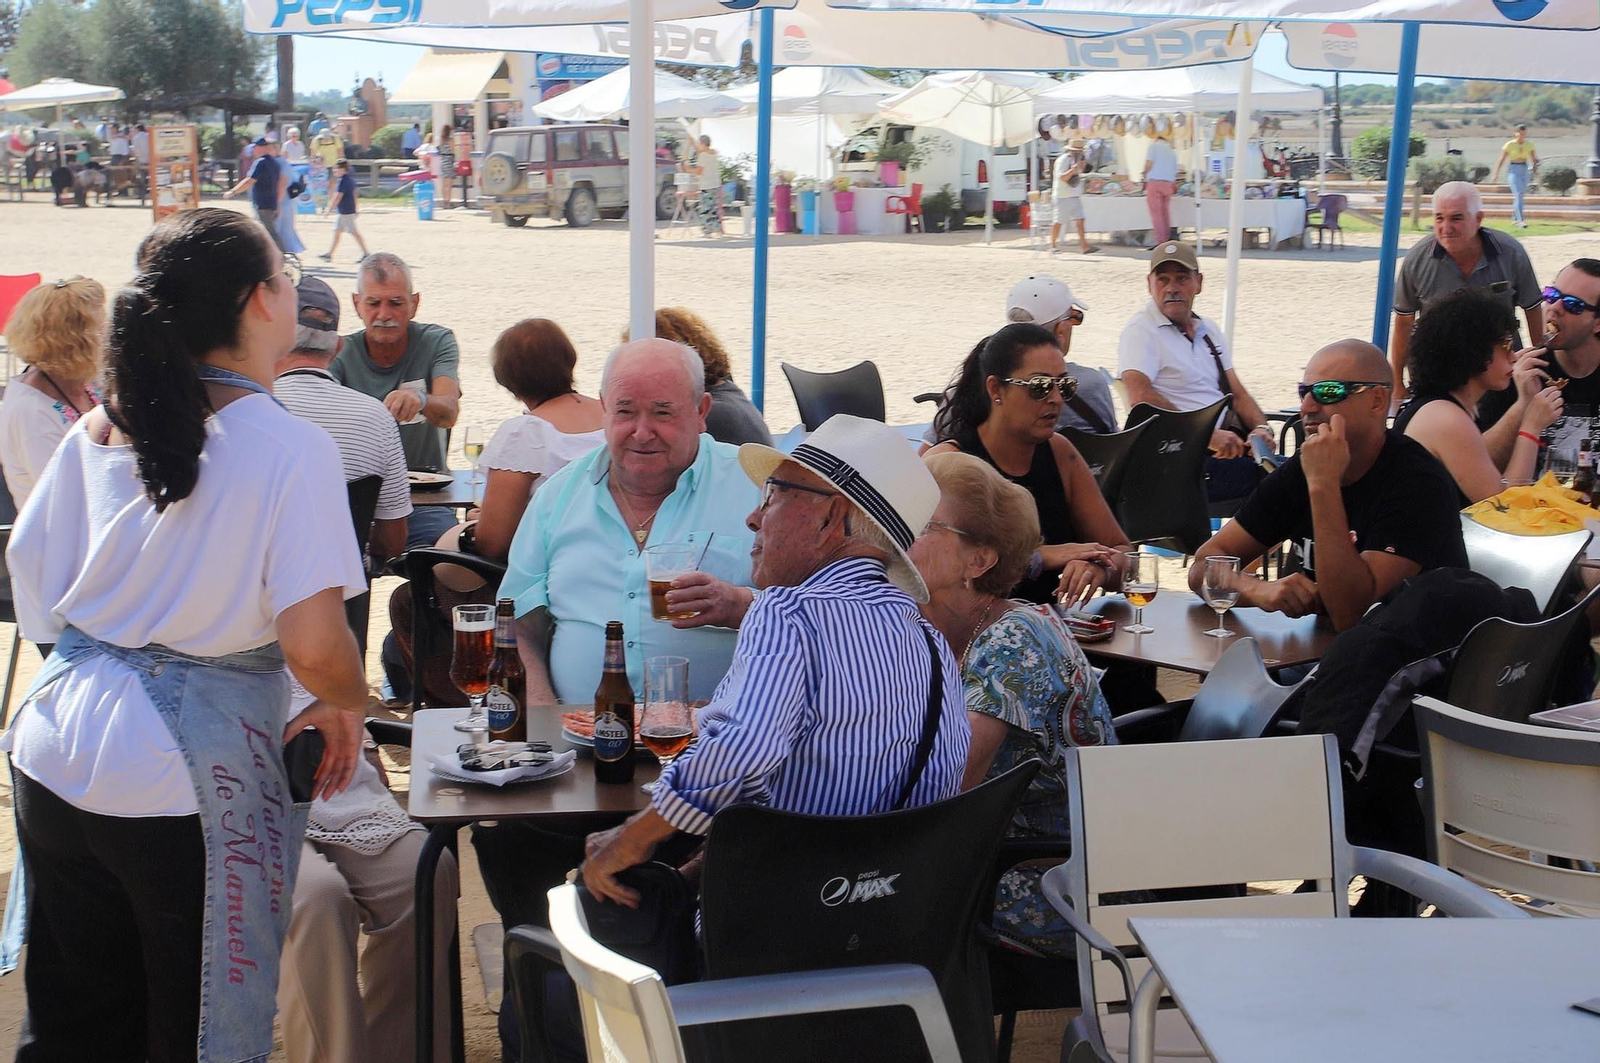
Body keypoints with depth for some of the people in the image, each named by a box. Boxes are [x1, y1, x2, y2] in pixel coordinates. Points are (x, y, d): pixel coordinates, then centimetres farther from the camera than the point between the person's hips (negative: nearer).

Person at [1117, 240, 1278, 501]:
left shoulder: (1208, 329, 23)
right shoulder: (1141, 331, -2)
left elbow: (1237, 393, 23)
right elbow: (1141, 399, -17)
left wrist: (1260, 428, 1)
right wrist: (1207, 436, -21)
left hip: (1229, 443, 8)